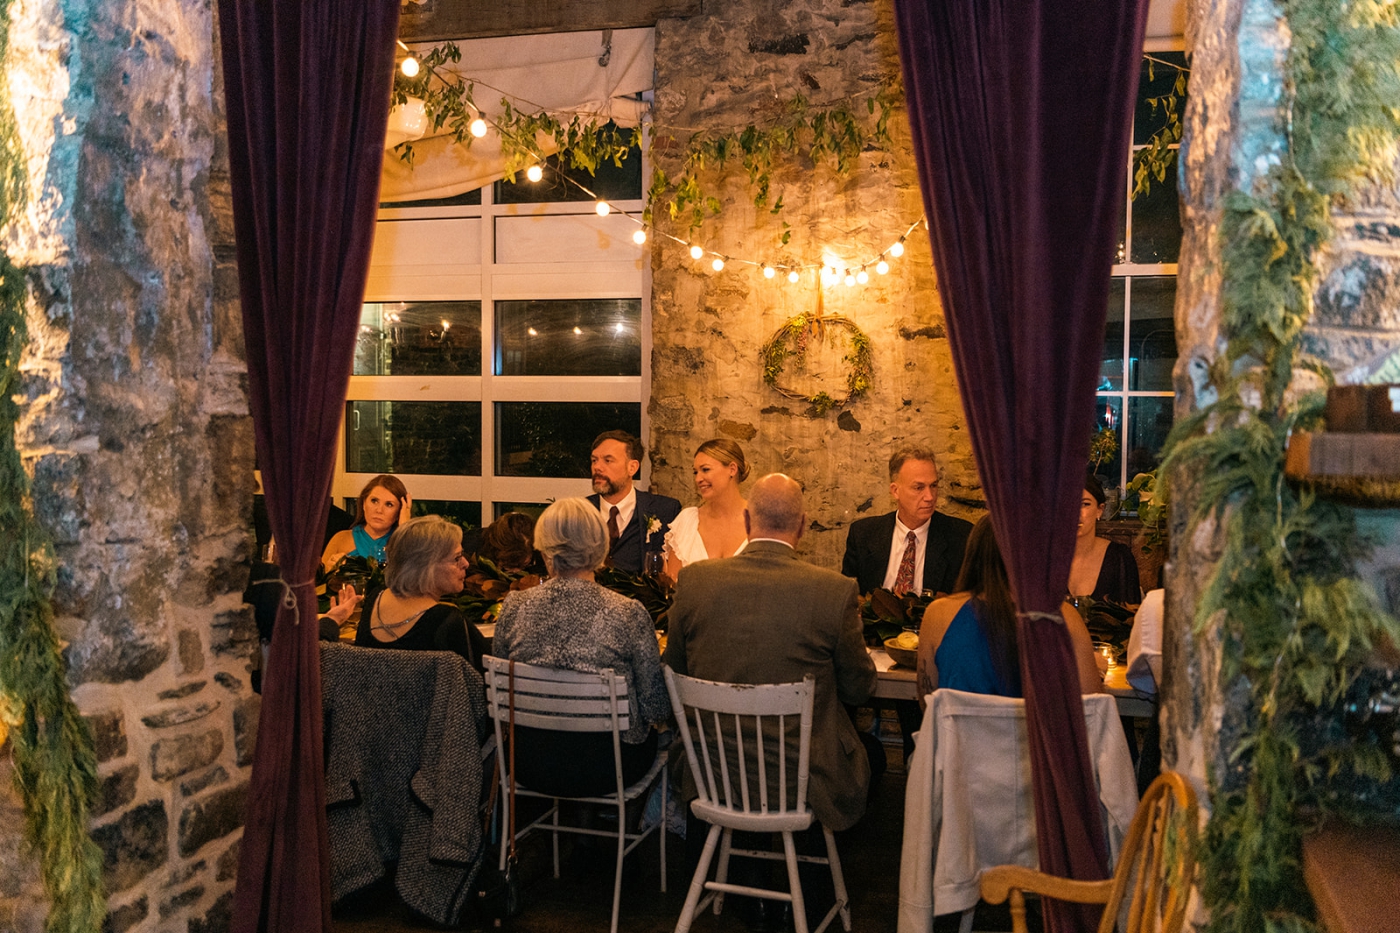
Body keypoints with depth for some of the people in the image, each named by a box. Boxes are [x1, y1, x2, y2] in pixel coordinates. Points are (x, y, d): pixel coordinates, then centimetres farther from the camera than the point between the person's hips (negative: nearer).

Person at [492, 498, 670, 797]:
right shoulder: (628, 613, -17)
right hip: (604, 769, -3)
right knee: (649, 736, 29)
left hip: (530, 766, 3)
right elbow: (656, 709, -11)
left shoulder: (514, 605, -8)